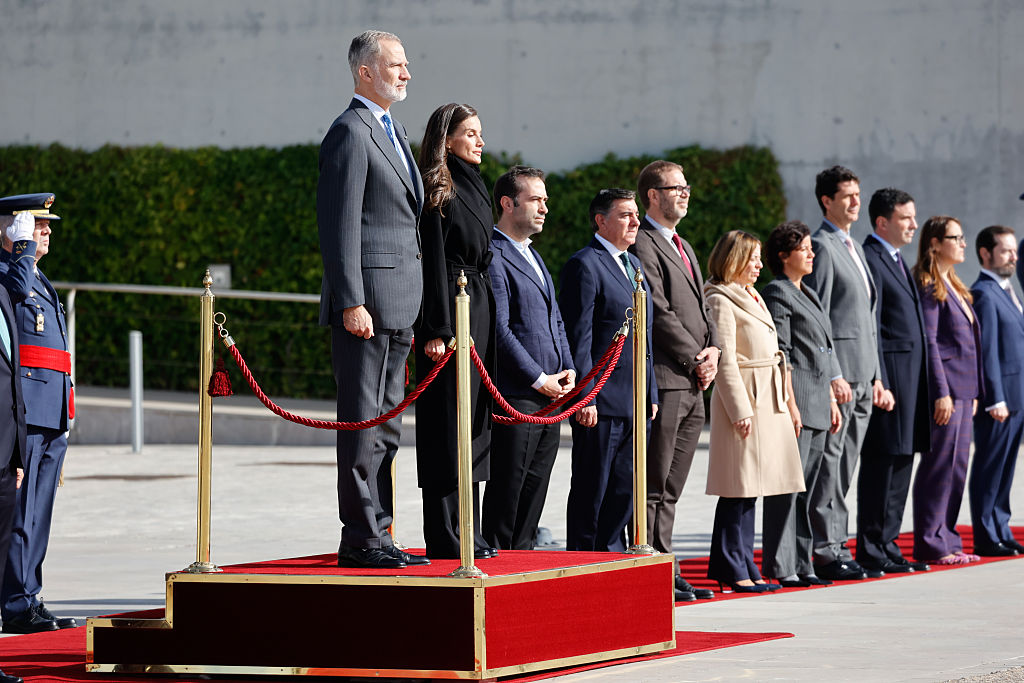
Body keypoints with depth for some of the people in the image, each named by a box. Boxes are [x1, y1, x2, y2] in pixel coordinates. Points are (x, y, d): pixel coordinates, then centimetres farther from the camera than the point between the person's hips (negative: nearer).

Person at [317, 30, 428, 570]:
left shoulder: (392, 133, 21)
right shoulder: (350, 132, -9)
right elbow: (339, 225, -15)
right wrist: (352, 303, -21)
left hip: (397, 308, 10)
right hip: (366, 304, -10)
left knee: (386, 425, 11)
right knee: (362, 421, -7)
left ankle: (378, 534, 16)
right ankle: (360, 540, -6)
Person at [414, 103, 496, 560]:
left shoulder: (473, 187, 18)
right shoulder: (438, 191, -10)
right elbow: (432, 261, -15)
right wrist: (437, 329, -21)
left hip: (478, 314, 9)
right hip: (451, 315, -9)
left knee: (473, 426, 10)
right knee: (448, 426, -7)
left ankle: (468, 534, 14)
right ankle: (445, 537, -6)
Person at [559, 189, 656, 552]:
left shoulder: (634, 265, 19)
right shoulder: (584, 265, -9)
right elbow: (578, 338, -14)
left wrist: (650, 395, 17)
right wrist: (585, 397, -19)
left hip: (635, 400, 8)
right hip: (601, 400, -8)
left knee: (626, 489, 11)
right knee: (592, 491, -2)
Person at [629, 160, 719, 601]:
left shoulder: (684, 248, 23)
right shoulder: (643, 245, -9)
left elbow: (701, 308, 22)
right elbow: (658, 313, -16)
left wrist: (713, 349, 4)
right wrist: (695, 359, -12)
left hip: (693, 384, 9)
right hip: (665, 380, -9)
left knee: (670, 487, 10)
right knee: (653, 486, -7)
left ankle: (666, 573, 12)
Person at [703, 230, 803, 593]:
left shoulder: (752, 297, 19)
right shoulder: (722, 300, -10)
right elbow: (725, 361, -15)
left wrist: (785, 403, 18)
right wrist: (740, 409, -19)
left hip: (768, 400, 9)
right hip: (743, 399, -9)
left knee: (750, 488, 10)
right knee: (739, 488, -7)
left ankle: (744, 568, 12)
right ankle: (732, 569, -4)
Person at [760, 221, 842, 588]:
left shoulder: (809, 294, 21)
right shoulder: (777, 294, -8)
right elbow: (779, 355, -14)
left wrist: (831, 401, 21)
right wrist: (790, 403, -19)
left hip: (817, 405, 9)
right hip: (795, 401, -9)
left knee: (804, 489, 9)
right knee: (787, 486, -9)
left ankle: (800, 564, 12)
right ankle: (779, 566, -8)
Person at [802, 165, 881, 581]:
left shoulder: (854, 248, 20)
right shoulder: (821, 246, -9)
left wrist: (875, 376, 19)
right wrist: (833, 375, -20)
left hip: (862, 375, 9)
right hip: (837, 373, -9)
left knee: (845, 467, 10)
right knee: (828, 463, -8)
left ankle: (838, 547, 13)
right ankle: (825, 551, -7)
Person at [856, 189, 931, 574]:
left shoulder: (896, 261, 20)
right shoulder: (870, 260, -11)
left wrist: (917, 389, 19)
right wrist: (880, 385, -21)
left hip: (910, 379, 10)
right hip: (889, 377, -10)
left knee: (899, 465, 12)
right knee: (881, 466, -8)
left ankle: (887, 547, 17)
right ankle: (871, 552, -5)